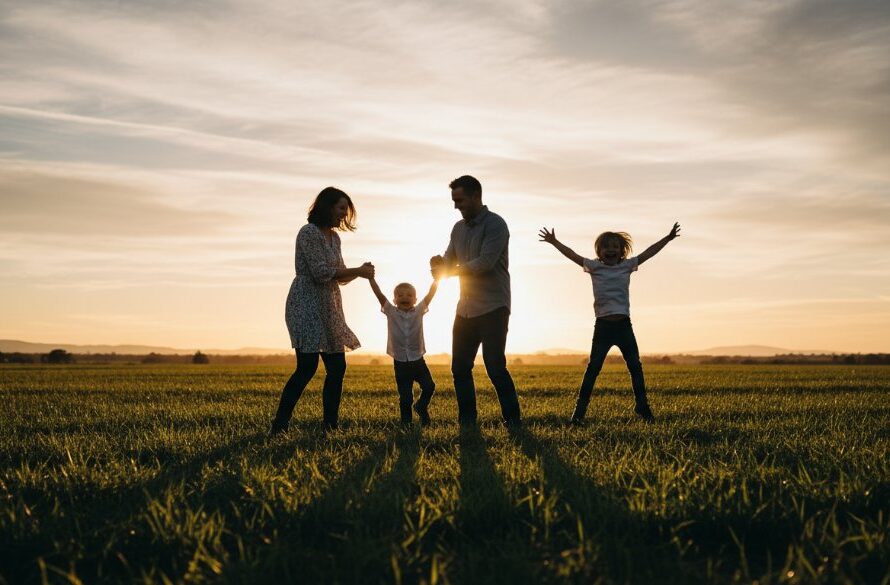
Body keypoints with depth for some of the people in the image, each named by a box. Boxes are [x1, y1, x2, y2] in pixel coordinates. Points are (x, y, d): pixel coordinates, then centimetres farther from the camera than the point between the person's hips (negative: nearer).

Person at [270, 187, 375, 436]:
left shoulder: (334, 237, 15)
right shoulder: (309, 232, -11)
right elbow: (320, 271, -19)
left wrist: (360, 271, -1)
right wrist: (358, 271, -13)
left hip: (329, 309, 9)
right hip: (307, 306, -9)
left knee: (337, 367, 5)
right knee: (307, 367, -15)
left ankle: (330, 425, 11)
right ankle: (279, 426, -10)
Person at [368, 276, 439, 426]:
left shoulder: (419, 311, 0)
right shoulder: (391, 312, -2)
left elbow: (431, 294, -7)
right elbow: (379, 294, -10)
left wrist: (436, 278, -18)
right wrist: (370, 277, -18)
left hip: (418, 361, 1)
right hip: (400, 363, -1)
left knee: (429, 387, -7)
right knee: (405, 397, 2)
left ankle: (421, 407, 23)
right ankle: (406, 422, 21)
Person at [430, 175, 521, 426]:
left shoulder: (495, 224, -10)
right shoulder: (459, 228, 13)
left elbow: (485, 263, -20)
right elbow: (450, 261, 13)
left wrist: (450, 270, -13)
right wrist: (439, 263, -10)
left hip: (493, 308, -7)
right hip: (466, 308, 7)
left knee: (495, 366, -9)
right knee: (460, 368, 7)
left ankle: (513, 420, 2)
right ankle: (467, 421, 17)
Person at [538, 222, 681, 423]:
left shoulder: (627, 265, 10)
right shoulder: (594, 267, 4)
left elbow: (648, 252, 10)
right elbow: (572, 254, -2)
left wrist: (668, 238, 7)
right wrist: (554, 242, -11)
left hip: (623, 325, 2)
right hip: (603, 325, -2)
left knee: (635, 367, 5)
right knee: (593, 367, -2)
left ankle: (642, 407, 16)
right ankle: (580, 410, 0)